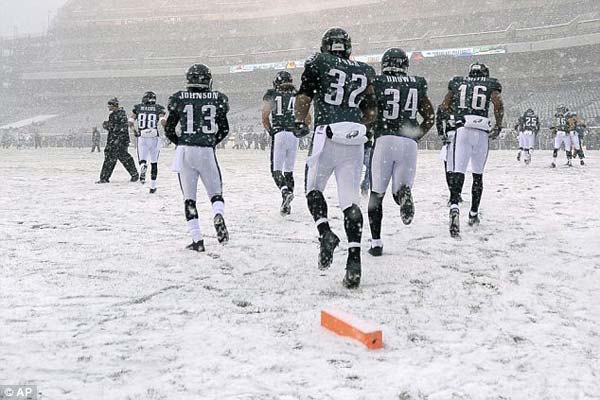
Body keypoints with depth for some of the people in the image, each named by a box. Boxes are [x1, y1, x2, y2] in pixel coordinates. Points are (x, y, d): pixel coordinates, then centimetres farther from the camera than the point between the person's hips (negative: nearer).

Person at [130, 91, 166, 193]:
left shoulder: (138, 108, 5)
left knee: (142, 160, 9)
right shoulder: (158, 108, 1)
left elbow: (131, 122, 2)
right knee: (154, 162, 14)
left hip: (141, 138, 0)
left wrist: (135, 130, 18)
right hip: (154, 138, 0)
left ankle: (143, 166, -27)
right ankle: (152, 186, 17)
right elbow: (163, 121, -14)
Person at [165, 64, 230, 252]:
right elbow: (224, 129, 7)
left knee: (189, 197, 7)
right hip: (207, 151, 0)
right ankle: (218, 216, -21)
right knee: (216, 193, 12)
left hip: (184, 152, 0)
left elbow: (168, 129, 5)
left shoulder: (179, 99, 1)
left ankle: (197, 240, 2)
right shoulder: (217, 99, 3)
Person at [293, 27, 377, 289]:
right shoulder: (364, 72, 17)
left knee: (314, 189, 15)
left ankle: (325, 233, -10)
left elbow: (304, 96, -3)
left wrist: (300, 123, 5)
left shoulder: (318, 63, 7)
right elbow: (371, 112, 18)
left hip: (327, 135, -3)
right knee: (350, 200, 3)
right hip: (355, 140, 3)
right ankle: (354, 260, -6)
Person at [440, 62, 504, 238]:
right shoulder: (491, 84, 13)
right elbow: (498, 104, -4)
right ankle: (473, 214, 26)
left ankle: (454, 206, -37)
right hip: (482, 132, 1)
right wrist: (498, 127, 6)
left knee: (457, 172, -11)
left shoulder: (457, 82, 17)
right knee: (478, 174, 17)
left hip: (462, 129, -1)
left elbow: (444, 106, 18)